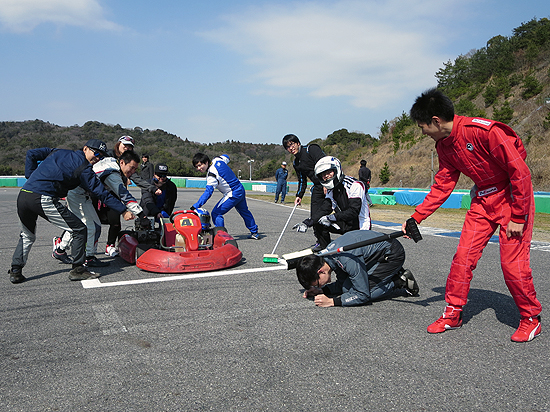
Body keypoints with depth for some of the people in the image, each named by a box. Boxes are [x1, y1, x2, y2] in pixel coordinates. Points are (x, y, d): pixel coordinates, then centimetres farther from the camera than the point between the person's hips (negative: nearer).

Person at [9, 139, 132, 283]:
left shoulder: (57, 152, 22)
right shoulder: (84, 169, 2)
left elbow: (31, 154, 21)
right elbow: (102, 193, 0)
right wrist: (123, 211, 3)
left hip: (23, 196, 8)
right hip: (43, 200, -8)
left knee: (27, 236, 30)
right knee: (79, 230, 3)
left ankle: (15, 272, 25)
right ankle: (77, 269, 4)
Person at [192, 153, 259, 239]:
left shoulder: (212, 175, -27)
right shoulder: (217, 160, -3)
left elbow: (208, 192, -34)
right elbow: (226, 157, 21)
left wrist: (196, 206, -38)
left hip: (233, 195, -10)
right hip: (241, 189, 10)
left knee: (216, 213, -9)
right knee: (244, 211, 27)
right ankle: (254, 233, 41)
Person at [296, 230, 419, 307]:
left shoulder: (348, 260, -34)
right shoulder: (328, 253, -8)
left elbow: (363, 295, -27)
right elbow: (342, 284, 6)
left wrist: (332, 301, -28)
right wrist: (322, 290, -6)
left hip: (392, 254, -9)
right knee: (346, 287, 2)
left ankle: (400, 281, -2)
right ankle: (392, 273, 11)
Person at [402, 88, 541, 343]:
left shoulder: (484, 131, -26)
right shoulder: (444, 145, -1)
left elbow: (520, 171, -22)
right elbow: (443, 185, 6)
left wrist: (518, 217, -18)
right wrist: (416, 218, 1)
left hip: (513, 195, -7)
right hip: (483, 200, 7)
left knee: (513, 262, -7)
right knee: (463, 256, 0)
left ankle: (531, 318, 16)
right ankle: (453, 314, 12)